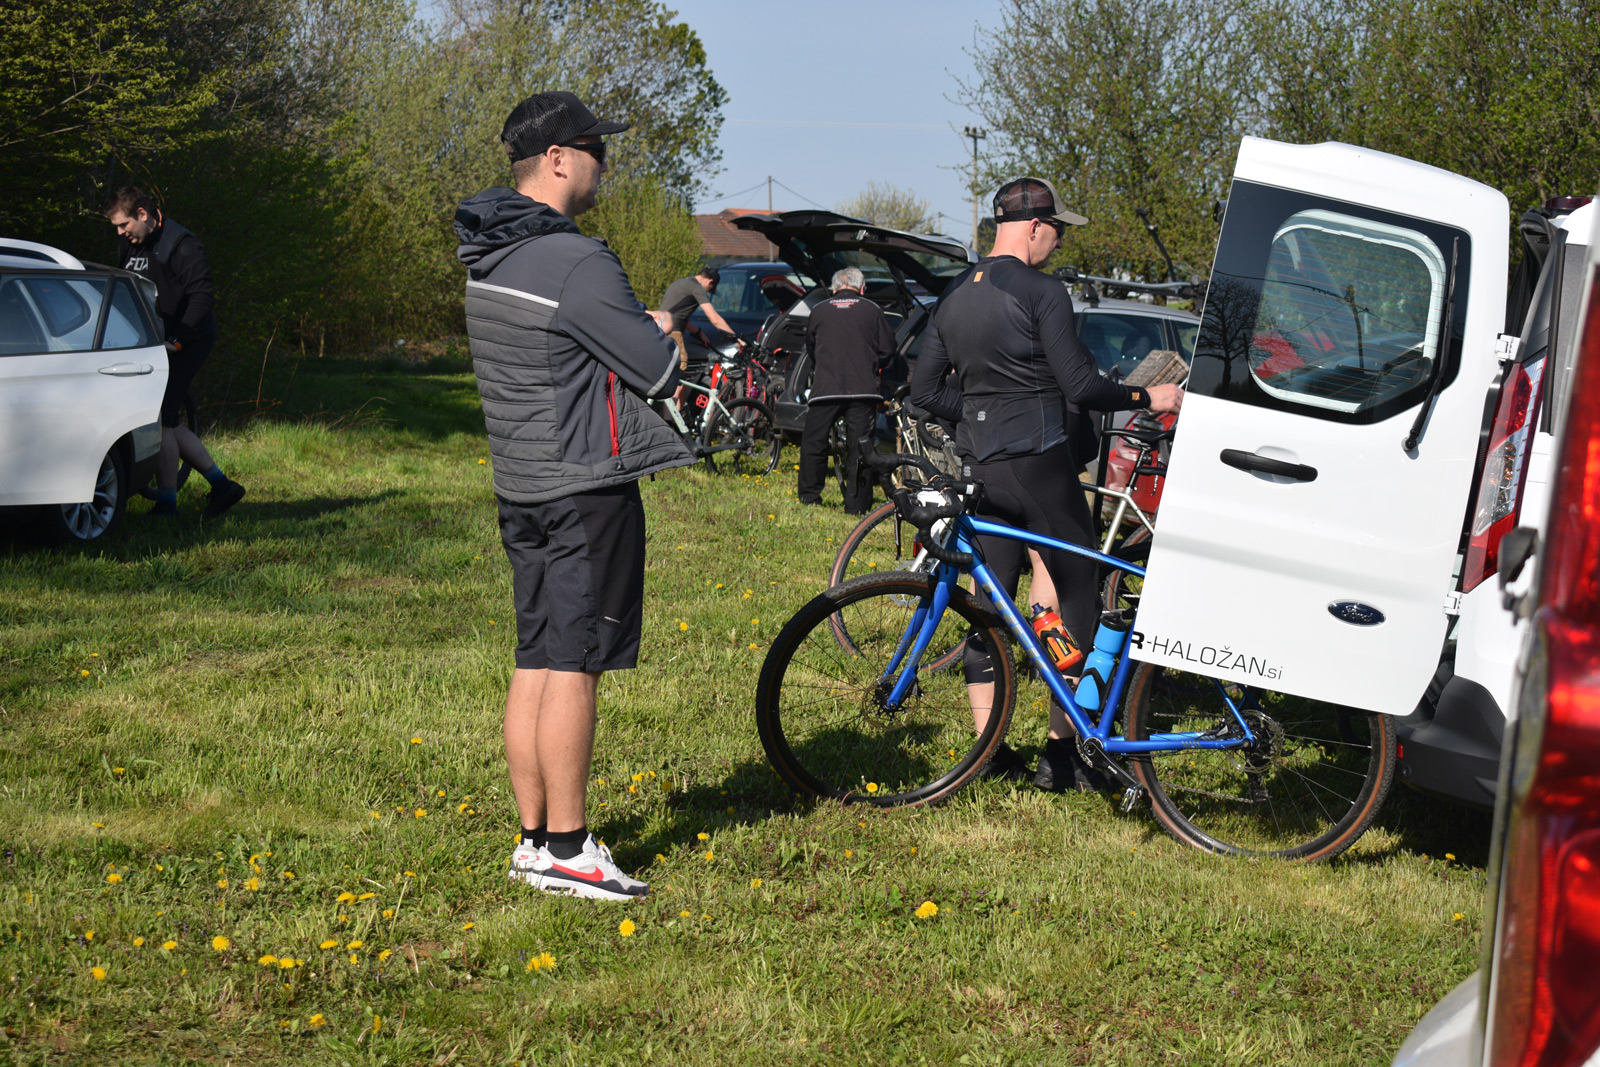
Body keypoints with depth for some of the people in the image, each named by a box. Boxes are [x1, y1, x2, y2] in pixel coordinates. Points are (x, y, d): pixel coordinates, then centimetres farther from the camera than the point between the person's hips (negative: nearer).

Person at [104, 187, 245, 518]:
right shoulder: (130, 245, 11)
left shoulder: (182, 245, -14)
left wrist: (176, 339, -25)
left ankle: (166, 502, -5)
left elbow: (202, 296, -20)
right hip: (156, 343, 9)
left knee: (160, 419, -12)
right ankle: (221, 485, 14)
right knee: (167, 422, 6)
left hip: (185, 344, -9)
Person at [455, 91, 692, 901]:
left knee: (534, 662, 12)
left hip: (520, 487, 9)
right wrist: (671, 329, 6)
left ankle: (534, 837, 17)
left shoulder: (488, 257, 11)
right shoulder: (575, 262, -19)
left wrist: (649, 322, 10)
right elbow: (660, 368, -15)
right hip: (585, 487, -9)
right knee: (573, 665, -4)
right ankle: (564, 850, 0)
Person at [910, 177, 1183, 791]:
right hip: (1039, 464, -7)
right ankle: (1061, 754, 2)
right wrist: (1148, 398, -2)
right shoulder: (1041, 293, -11)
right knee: (1076, 600, 3)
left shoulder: (955, 297, 12)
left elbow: (924, 390, 14)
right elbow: (1080, 386, -15)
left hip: (980, 467, 7)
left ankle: (991, 752, 10)